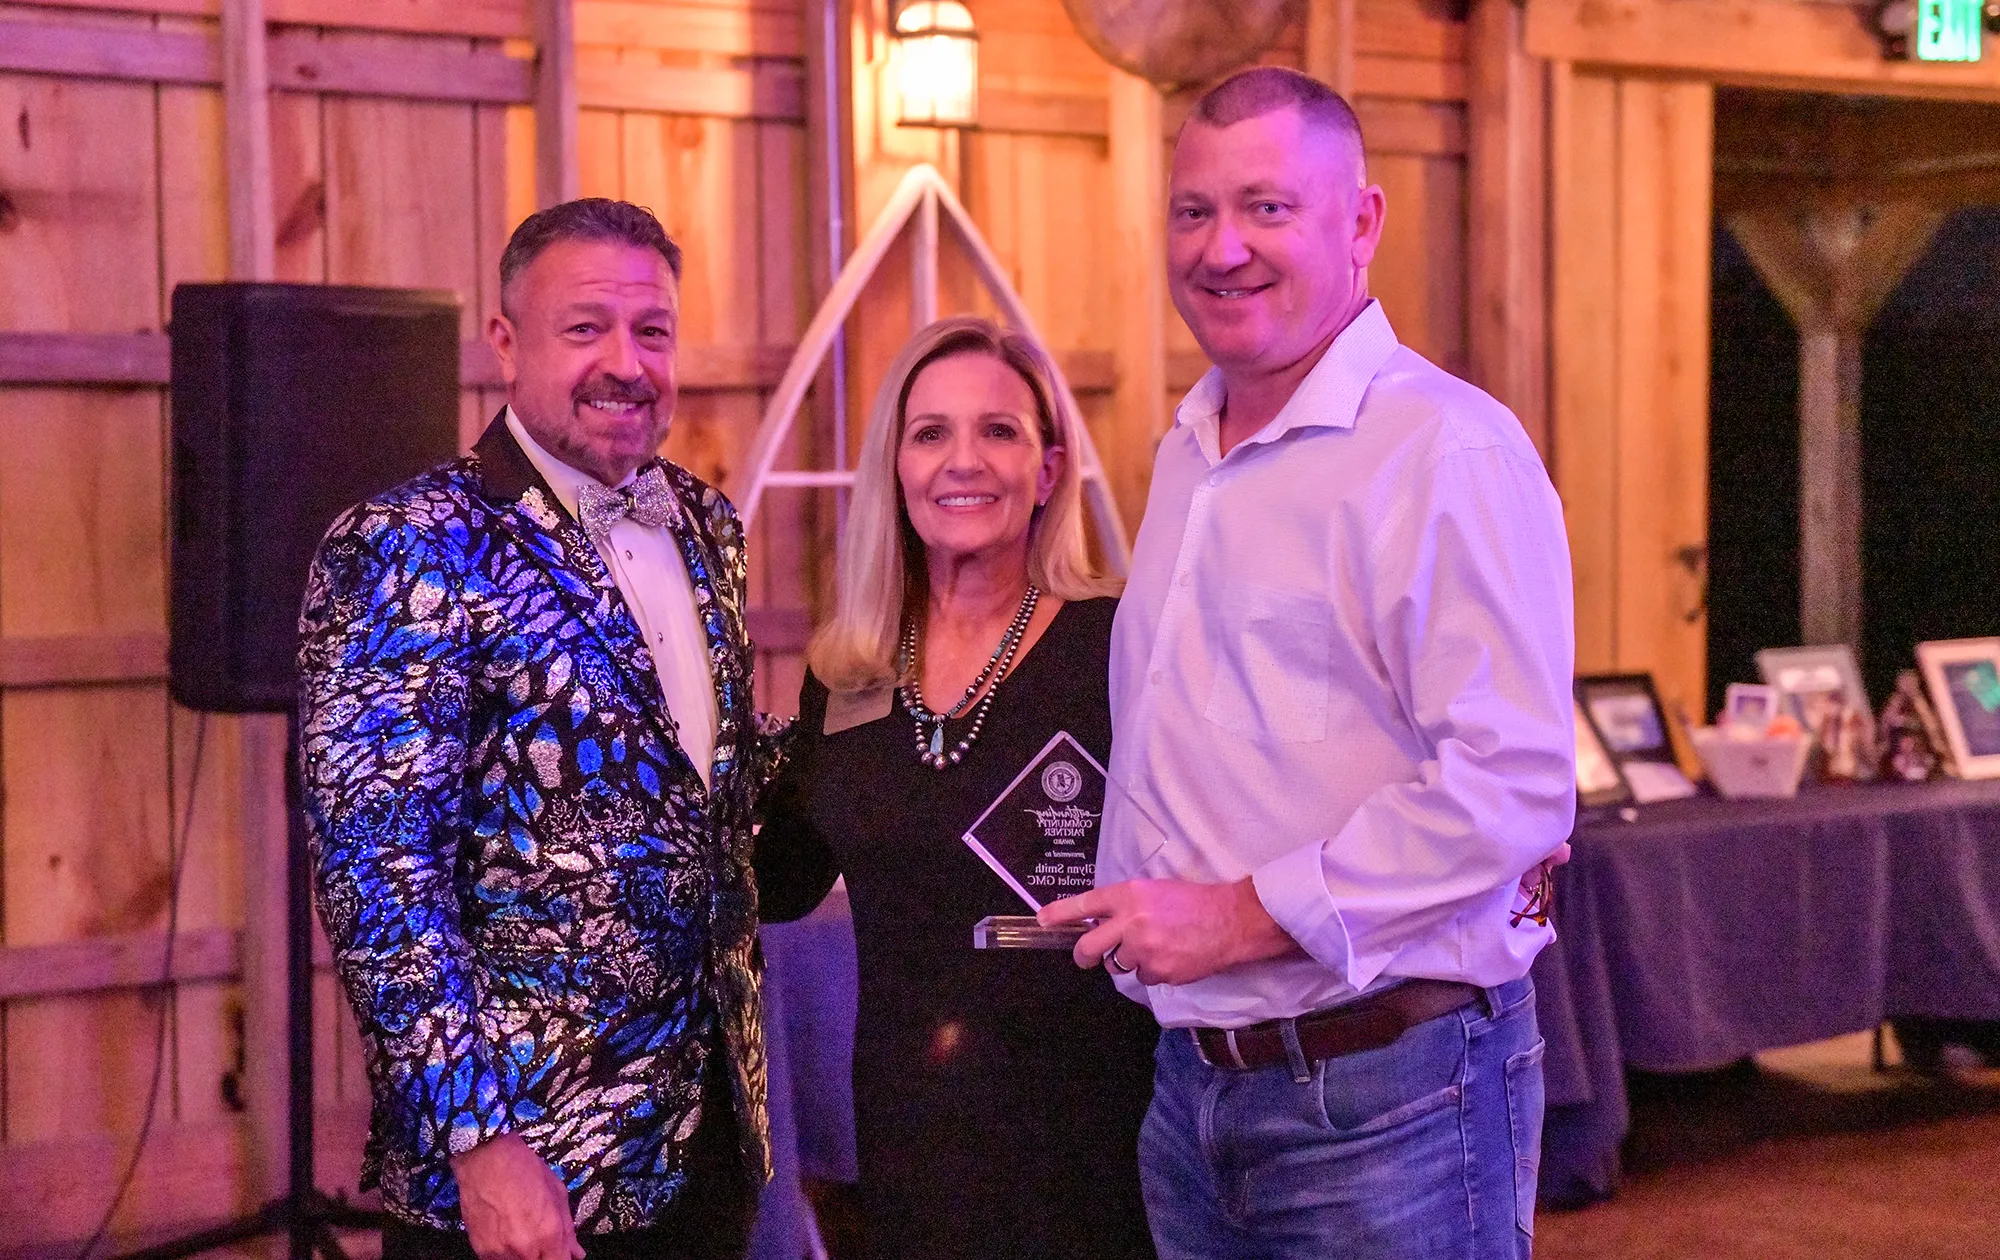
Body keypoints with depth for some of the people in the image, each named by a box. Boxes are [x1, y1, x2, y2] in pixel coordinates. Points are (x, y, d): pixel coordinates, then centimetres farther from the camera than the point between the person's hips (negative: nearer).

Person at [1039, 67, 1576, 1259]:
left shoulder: (1448, 450, -14)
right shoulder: (1185, 456, 13)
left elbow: (1513, 787, -23)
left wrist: (1245, 918, -20)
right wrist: (1129, 916, 13)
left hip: (1385, 1094, -7)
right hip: (1193, 1086, 8)